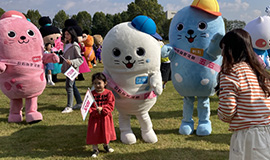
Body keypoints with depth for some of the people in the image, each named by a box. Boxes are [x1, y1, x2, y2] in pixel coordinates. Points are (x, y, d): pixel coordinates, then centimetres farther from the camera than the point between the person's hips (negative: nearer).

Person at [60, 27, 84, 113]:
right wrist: (60, 59, 6)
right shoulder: (66, 45, 14)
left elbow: (80, 59, -14)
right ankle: (79, 102, 28)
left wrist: (72, 62, -27)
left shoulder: (75, 46, -12)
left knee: (69, 86, -12)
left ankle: (69, 107, -9)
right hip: (67, 69, 9)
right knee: (73, 86, 15)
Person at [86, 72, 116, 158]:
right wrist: (95, 111, -24)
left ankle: (106, 145, 41)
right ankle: (95, 149, 17)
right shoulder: (91, 94, -7)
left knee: (106, 131, 16)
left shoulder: (108, 93, -7)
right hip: (95, 117, -1)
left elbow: (110, 105, -11)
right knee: (94, 133, 2)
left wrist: (102, 109, -24)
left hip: (105, 117, 1)